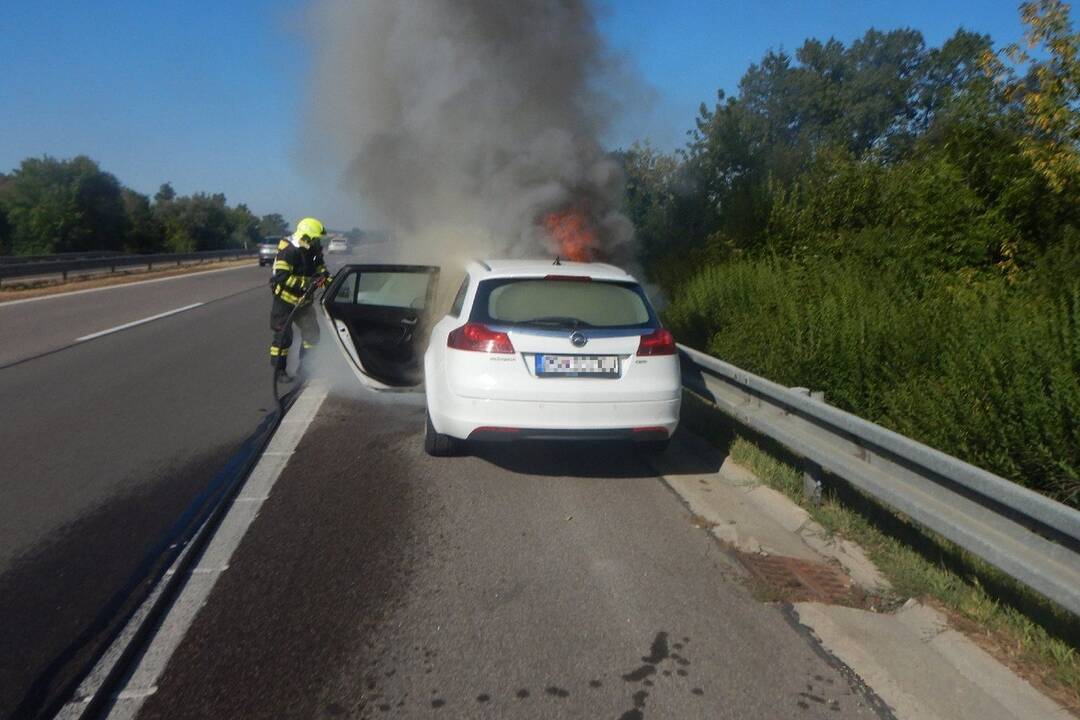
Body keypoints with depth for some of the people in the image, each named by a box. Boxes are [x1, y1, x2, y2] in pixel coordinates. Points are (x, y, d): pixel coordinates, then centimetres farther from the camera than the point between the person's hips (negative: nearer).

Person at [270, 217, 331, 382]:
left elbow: (320, 267, 13)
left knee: (312, 331, 9)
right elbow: (282, 277, -29)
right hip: (285, 299, -8)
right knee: (283, 336, -2)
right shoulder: (288, 251, -24)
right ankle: (279, 371, 11)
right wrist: (306, 283, -32)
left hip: (303, 299, 8)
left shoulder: (312, 250, -1)